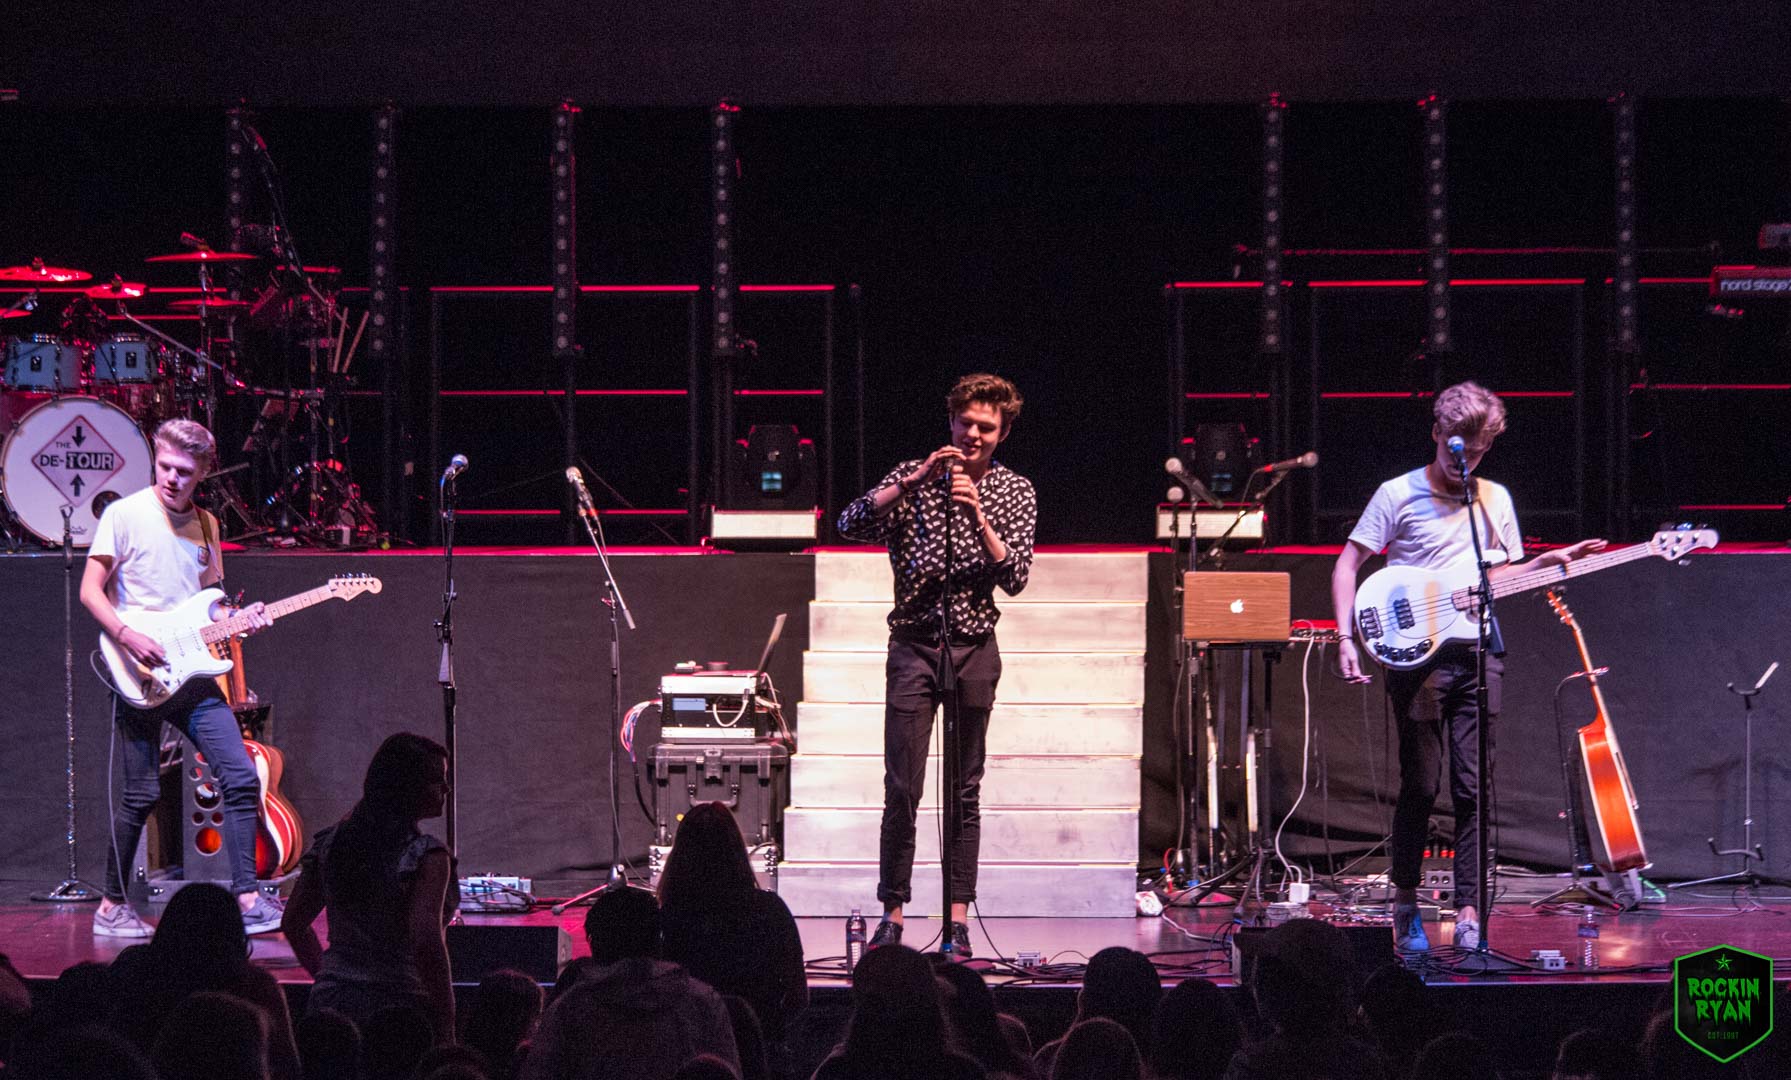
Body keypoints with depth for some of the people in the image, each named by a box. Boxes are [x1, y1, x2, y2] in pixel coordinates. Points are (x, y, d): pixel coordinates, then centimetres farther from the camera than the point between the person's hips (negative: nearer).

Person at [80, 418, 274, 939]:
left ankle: (246, 898, -2)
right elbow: (91, 590, -7)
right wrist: (129, 638, -20)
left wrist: (238, 619, 1)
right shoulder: (125, 514, -4)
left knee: (241, 778, -5)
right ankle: (112, 905, 10)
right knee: (142, 794, -4)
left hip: (191, 672, 6)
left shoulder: (205, 524, 13)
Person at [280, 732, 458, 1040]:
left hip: (330, 1002, 6)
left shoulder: (331, 842, 8)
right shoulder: (425, 855, -12)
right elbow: (426, 940, -22)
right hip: (399, 1003, -6)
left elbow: (293, 923, 15)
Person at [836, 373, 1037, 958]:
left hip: (974, 649, 1)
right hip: (913, 645, -1)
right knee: (901, 791, -5)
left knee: (965, 792, 3)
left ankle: (958, 920, 5)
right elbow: (851, 524, -9)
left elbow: (1015, 577, -5)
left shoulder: (1014, 492, 7)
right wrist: (914, 482, -19)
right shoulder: (913, 476, 6)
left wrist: (977, 515, -17)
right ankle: (892, 915, 0)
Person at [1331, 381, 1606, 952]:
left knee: (1472, 790, -2)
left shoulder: (1494, 499, 14)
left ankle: (1467, 912, 0)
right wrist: (1346, 638, -12)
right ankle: (1406, 901, 15)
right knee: (1420, 786, -1)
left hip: (1478, 654, 3)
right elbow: (1347, 564, -1)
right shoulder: (1400, 495, 0)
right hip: (1416, 655, -3)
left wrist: (1551, 562, 2)